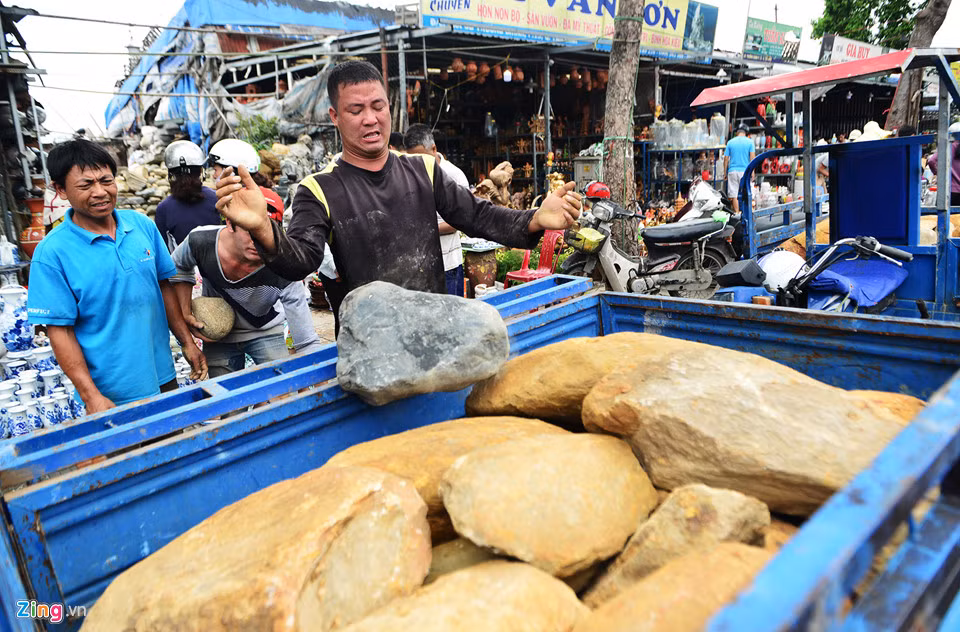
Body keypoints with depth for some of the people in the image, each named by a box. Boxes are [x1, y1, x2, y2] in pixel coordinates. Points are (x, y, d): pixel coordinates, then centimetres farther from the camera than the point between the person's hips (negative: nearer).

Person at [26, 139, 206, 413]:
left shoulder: (143, 225, -1)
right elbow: (59, 331, -12)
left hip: (163, 376, 4)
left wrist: (187, 342, 7)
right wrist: (91, 397, -15)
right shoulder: (52, 253, -13)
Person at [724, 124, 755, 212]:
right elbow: (752, 157, -2)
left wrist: (725, 172, 11)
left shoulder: (730, 142, 6)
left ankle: (736, 213, -1)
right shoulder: (749, 142, 3)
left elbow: (726, 158, 5)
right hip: (745, 171, 0)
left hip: (732, 171, 0)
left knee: (734, 195, 1)